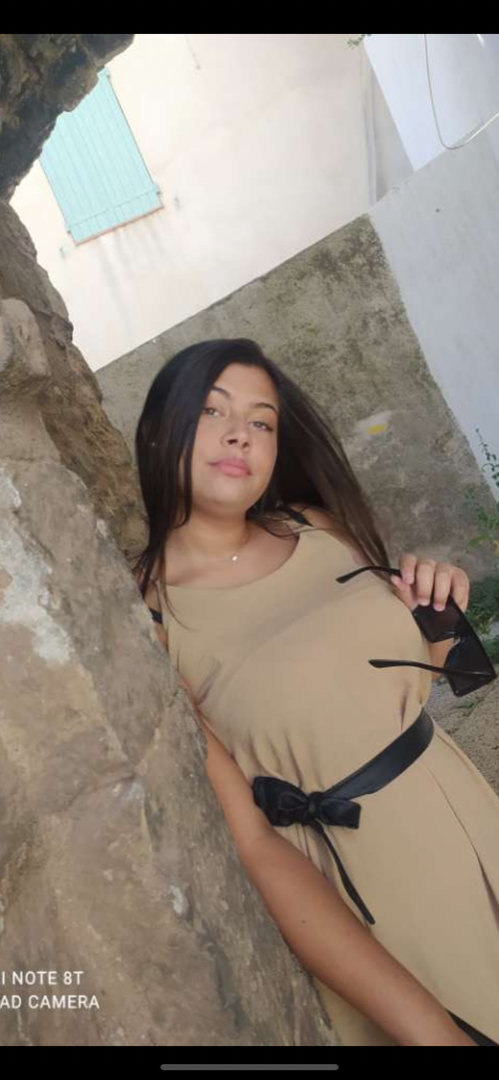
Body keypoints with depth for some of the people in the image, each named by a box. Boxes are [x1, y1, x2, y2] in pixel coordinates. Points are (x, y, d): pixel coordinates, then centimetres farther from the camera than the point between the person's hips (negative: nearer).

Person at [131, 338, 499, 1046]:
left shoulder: (319, 529, -5)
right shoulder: (145, 618, -18)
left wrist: (440, 620, -10)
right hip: (355, 899, -5)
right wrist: (430, 1027, -20)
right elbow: (252, 845, -18)